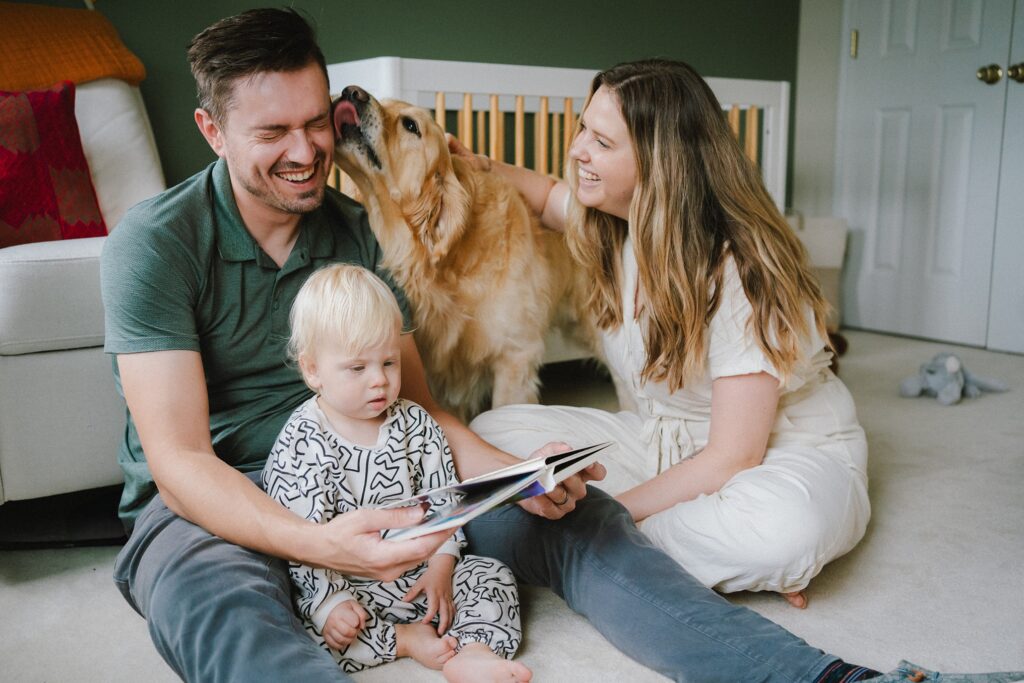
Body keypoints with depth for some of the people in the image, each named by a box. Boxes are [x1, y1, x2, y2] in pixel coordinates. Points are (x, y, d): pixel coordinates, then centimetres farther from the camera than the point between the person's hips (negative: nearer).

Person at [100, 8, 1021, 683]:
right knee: (218, 602, -43)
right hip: (210, 502, -4)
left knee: (572, 517, -19)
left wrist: (511, 475, -15)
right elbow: (179, 457, -17)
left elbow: (412, 402, 5)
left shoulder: (349, 228, 6)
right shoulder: (157, 243, -9)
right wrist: (317, 544, -35)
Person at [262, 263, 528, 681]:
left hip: (418, 575, 4)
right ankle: (407, 640, -17)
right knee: (309, 629, -29)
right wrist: (329, 602, -26)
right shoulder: (301, 444, -11)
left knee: (492, 574, -8)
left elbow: (442, 502, 5)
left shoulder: (416, 425, 3)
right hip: (350, 588, -4)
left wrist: (441, 567, -8)